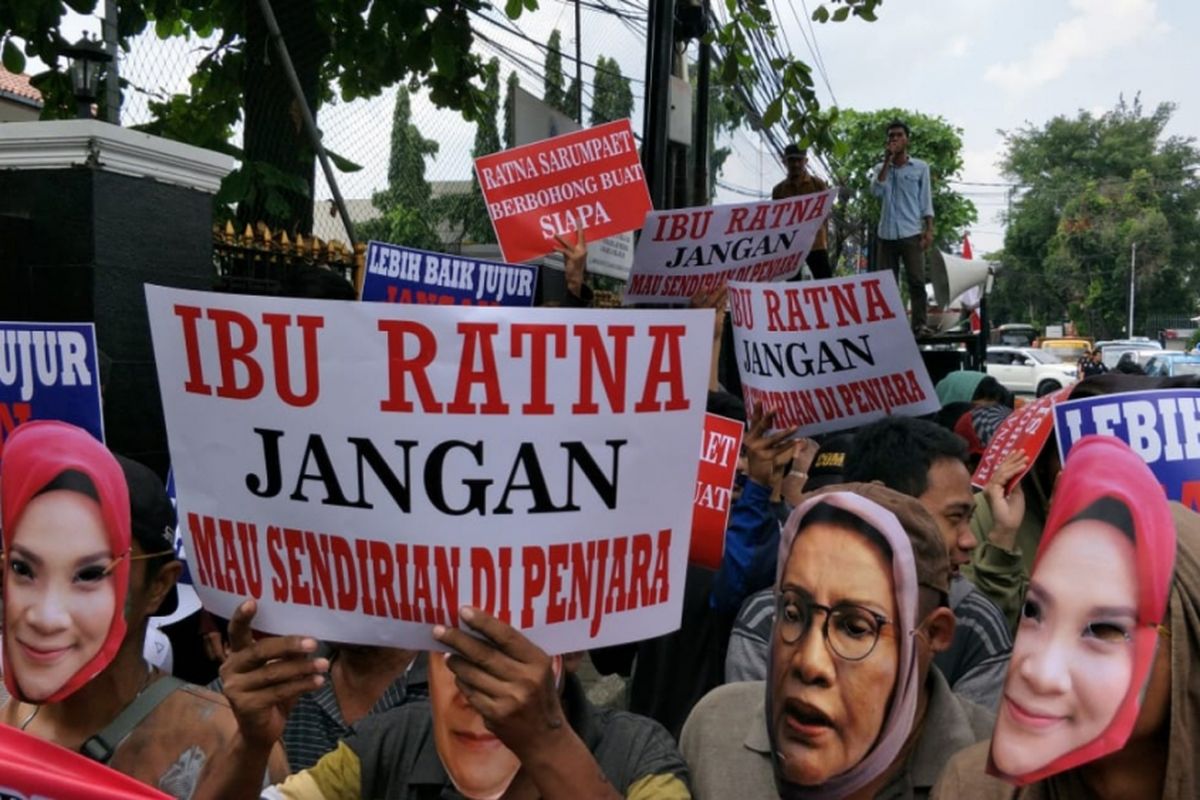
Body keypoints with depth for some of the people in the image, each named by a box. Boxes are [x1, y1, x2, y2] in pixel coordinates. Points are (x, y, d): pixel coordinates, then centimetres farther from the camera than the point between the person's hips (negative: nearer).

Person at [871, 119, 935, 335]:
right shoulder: (882, 169, 13)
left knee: (916, 280, -8)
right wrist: (886, 162, -7)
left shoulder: (920, 167, 7)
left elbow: (926, 201, 6)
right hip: (887, 233, 3)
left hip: (911, 233, -2)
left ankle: (919, 324, -7)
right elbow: (876, 191, -6)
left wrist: (929, 230, -4)